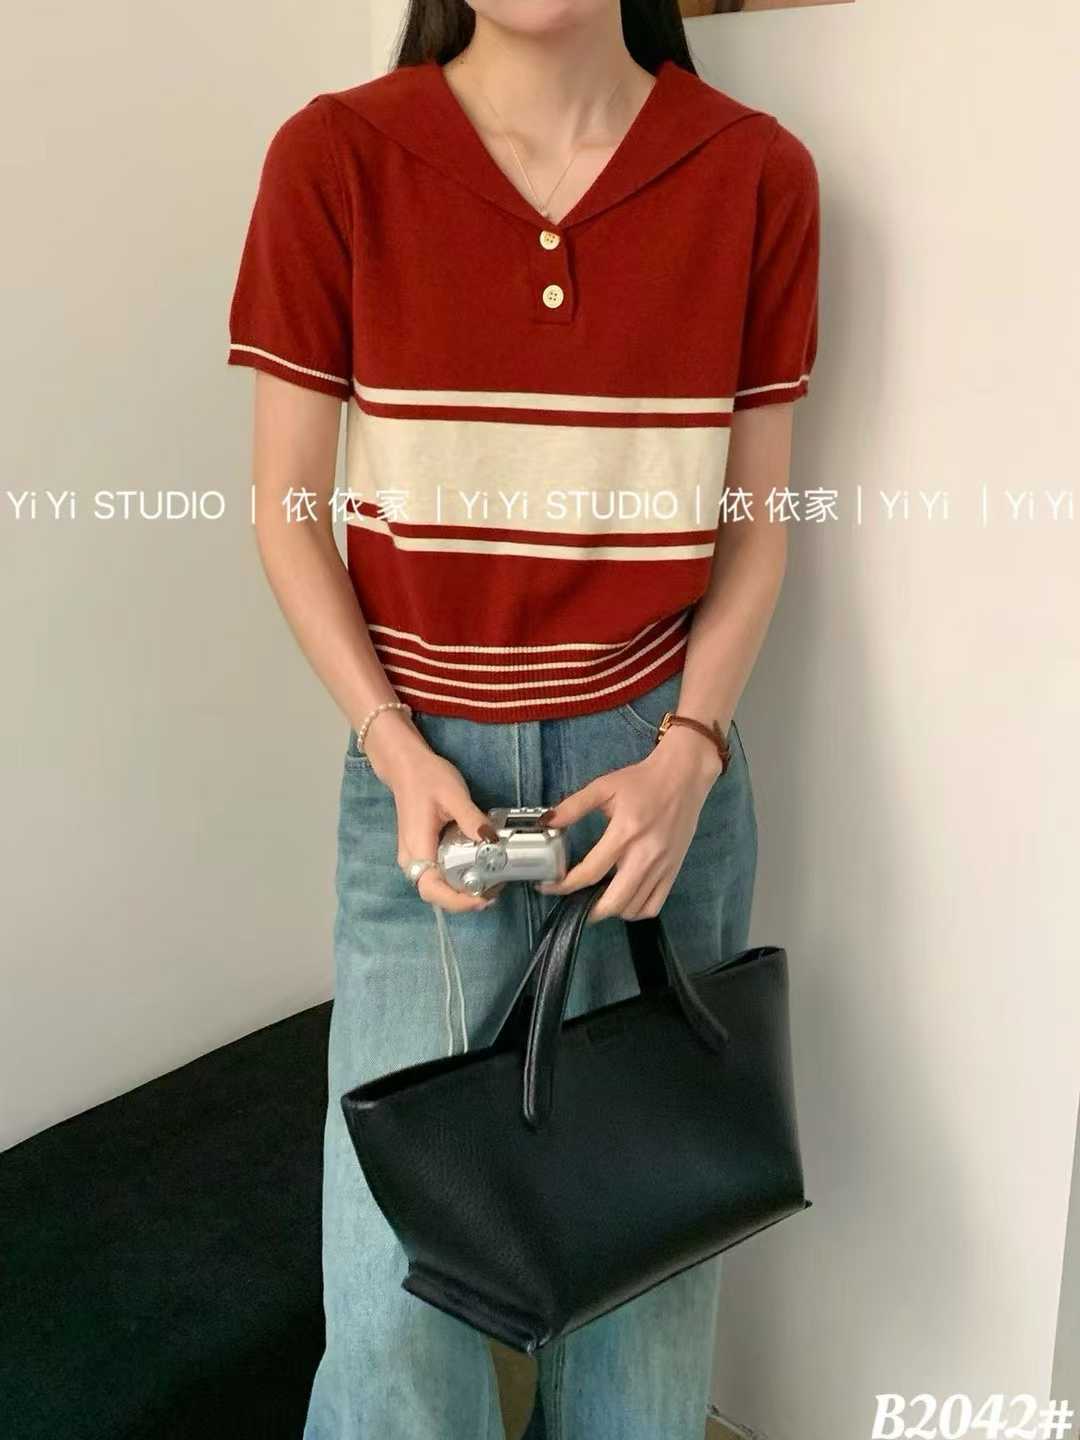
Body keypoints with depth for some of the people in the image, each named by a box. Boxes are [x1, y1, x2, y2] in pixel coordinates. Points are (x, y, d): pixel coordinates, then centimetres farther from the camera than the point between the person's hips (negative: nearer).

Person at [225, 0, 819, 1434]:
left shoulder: (757, 174, -2)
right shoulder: (336, 160, -6)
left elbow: (754, 523, 4)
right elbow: (290, 511, 0)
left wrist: (687, 756, -9)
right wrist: (401, 754, -10)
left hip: (659, 764, 2)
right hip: (426, 765, -1)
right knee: (398, 1276, 2)